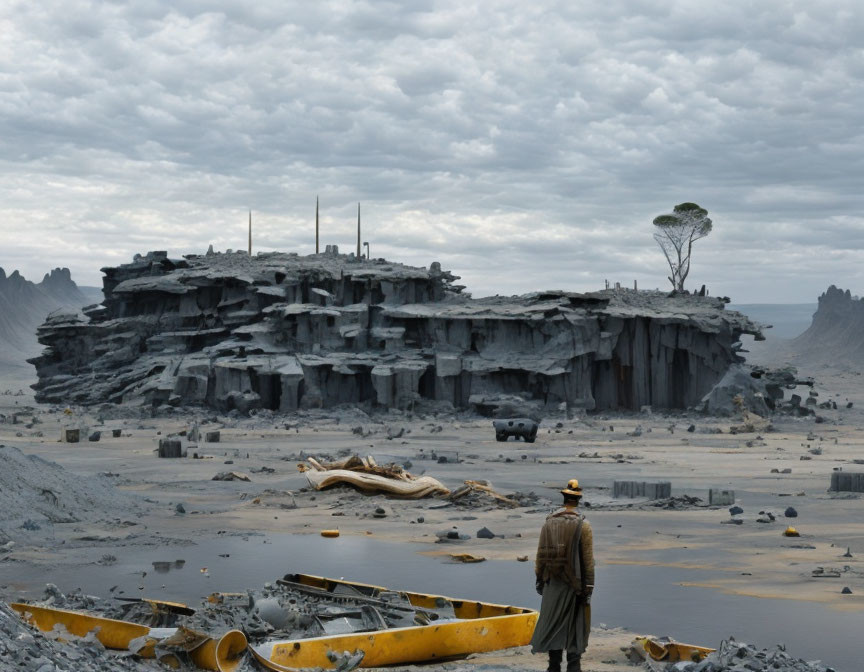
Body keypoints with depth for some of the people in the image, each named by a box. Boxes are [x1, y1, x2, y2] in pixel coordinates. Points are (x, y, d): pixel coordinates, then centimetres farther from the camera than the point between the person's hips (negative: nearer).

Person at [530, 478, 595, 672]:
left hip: (553, 583, 3)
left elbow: (540, 554, 3)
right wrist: (588, 587, -5)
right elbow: (588, 560, -10)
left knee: (553, 624, 9)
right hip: (575, 584, -2)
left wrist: (539, 579, 13)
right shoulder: (583, 525, -8)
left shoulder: (548, 522, 0)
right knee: (575, 627, 4)